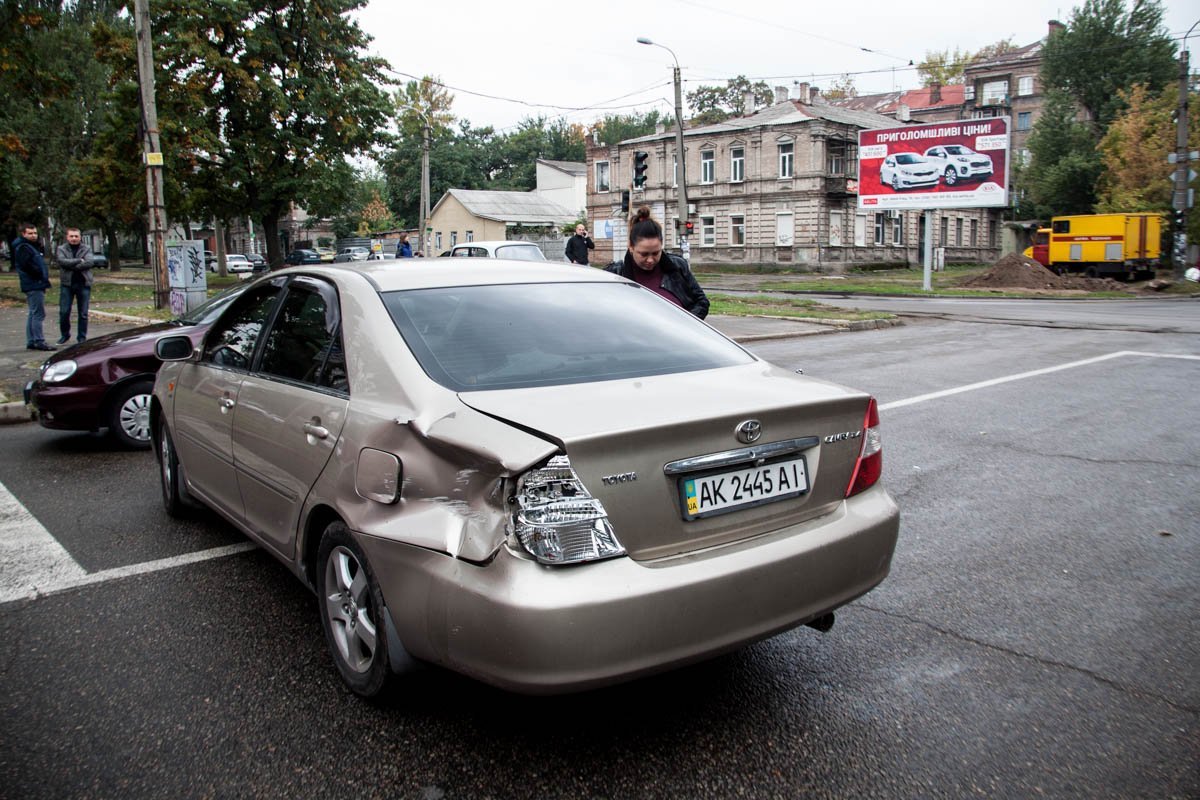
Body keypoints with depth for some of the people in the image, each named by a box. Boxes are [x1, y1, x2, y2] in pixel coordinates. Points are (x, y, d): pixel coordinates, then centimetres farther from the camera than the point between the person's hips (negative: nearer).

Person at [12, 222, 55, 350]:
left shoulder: (32, 246, 21)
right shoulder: (22, 247, -10)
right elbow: (26, 265, -22)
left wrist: (44, 279, 6)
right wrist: (41, 275, -14)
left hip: (36, 285, 10)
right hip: (34, 285, -10)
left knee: (33, 314, 13)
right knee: (38, 314, -10)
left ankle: (31, 341, 18)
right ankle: (39, 341, -10)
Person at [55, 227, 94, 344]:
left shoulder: (87, 249, 7)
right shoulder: (61, 249, 7)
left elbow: (89, 263, -10)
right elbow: (62, 261, -11)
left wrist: (71, 266, -11)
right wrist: (79, 261, -10)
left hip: (83, 284, 0)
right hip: (67, 284, 0)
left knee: (83, 313, 3)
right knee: (64, 312, 0)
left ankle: (82, 337, 11)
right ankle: (65, 335, 17)